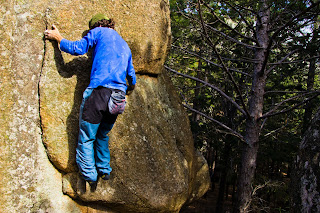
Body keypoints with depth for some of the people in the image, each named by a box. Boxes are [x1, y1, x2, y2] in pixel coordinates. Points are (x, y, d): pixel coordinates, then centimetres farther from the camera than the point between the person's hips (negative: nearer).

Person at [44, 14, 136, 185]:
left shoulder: (99, 32, 9)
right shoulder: (125, 45, 27)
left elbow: (77, 48, 2)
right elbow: (131, 75, 31)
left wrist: (58, 37, 18)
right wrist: (130, 88, 52)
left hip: (99, 91, -7)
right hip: (118, 98, 7)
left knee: (86, 138, 3)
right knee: (102, 135, 23)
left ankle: (89, 175, 4)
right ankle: (104, 170, 26)